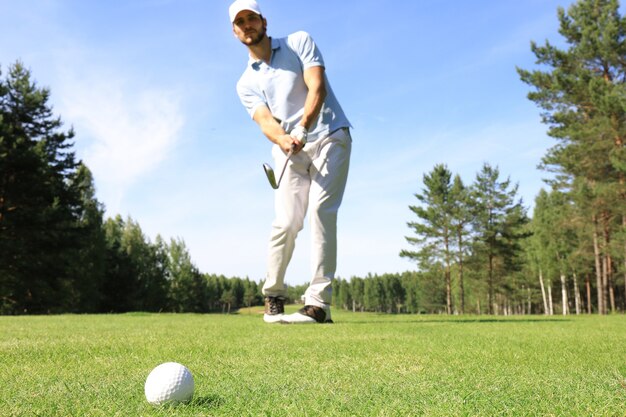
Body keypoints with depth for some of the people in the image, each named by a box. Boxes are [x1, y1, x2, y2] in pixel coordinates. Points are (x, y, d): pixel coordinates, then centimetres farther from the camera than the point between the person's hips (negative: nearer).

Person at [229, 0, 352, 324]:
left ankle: (319, 303, -17)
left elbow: (317, 87, -11)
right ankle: (273, 296, 10)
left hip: (329, 137, -2)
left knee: (320, 211, -17)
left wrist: (302, 129, -27)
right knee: (285, 222, -9)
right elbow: (266, 121, -7)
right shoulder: (246, 83, 9)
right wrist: (285, 141, -30)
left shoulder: (300, 42, 3)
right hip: (289, 151, 3)